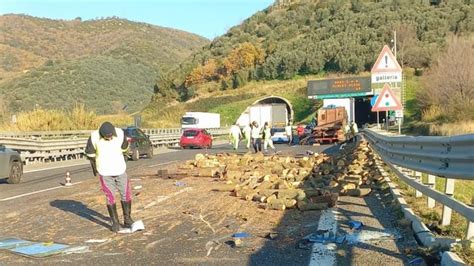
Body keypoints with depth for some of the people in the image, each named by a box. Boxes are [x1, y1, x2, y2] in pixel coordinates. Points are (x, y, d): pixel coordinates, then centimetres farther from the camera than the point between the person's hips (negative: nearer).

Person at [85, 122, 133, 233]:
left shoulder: (120, 133, -15)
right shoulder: (94, 137, -20)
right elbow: (90, 153, -2)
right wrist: (94, 167, 12)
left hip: (120, 170, 2)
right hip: (105, 172, -2)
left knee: (126, 195, 6)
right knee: (110, 197, 2)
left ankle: (127, 219, 23)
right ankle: (115, 222, 17)